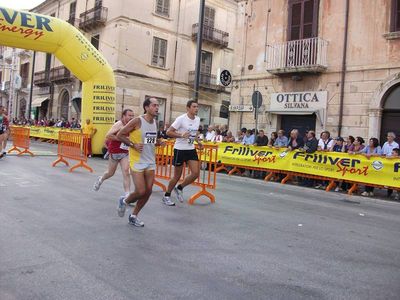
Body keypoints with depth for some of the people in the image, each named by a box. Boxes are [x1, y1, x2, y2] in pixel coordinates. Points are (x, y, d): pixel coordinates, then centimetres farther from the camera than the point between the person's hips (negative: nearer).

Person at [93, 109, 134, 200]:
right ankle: (100, 179, 46)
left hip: (125, 153, 4)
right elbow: (108, 136, -22)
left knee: (126, 172, -11)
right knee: (111, 173, 13)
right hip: (114, 152, -4)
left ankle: (127, 195, -12)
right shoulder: (118, 124, -14)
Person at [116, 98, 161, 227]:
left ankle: (133, 216, 22)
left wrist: (158, 142, 2)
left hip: (150, 162, 7)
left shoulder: (155, 123, 7)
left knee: (148, 192, 4)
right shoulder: (137, 121, -14)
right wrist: (133, 145, -18)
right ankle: (124, 201, 24)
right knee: (141, 191, -9)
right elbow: (119, 135, -9)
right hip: (137, 162, -7)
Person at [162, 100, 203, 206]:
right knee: (177, 175, 2)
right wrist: (182, 135, -26)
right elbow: (169, 132, -14)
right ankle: (166, 196, 22)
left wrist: (198, 141, 8)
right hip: (180, 149, -6)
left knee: (196, 173, -5)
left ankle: (179, 188, 19)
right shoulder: (181, 119, -14)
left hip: (191, 149, 6)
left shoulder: (198, 119, 6)